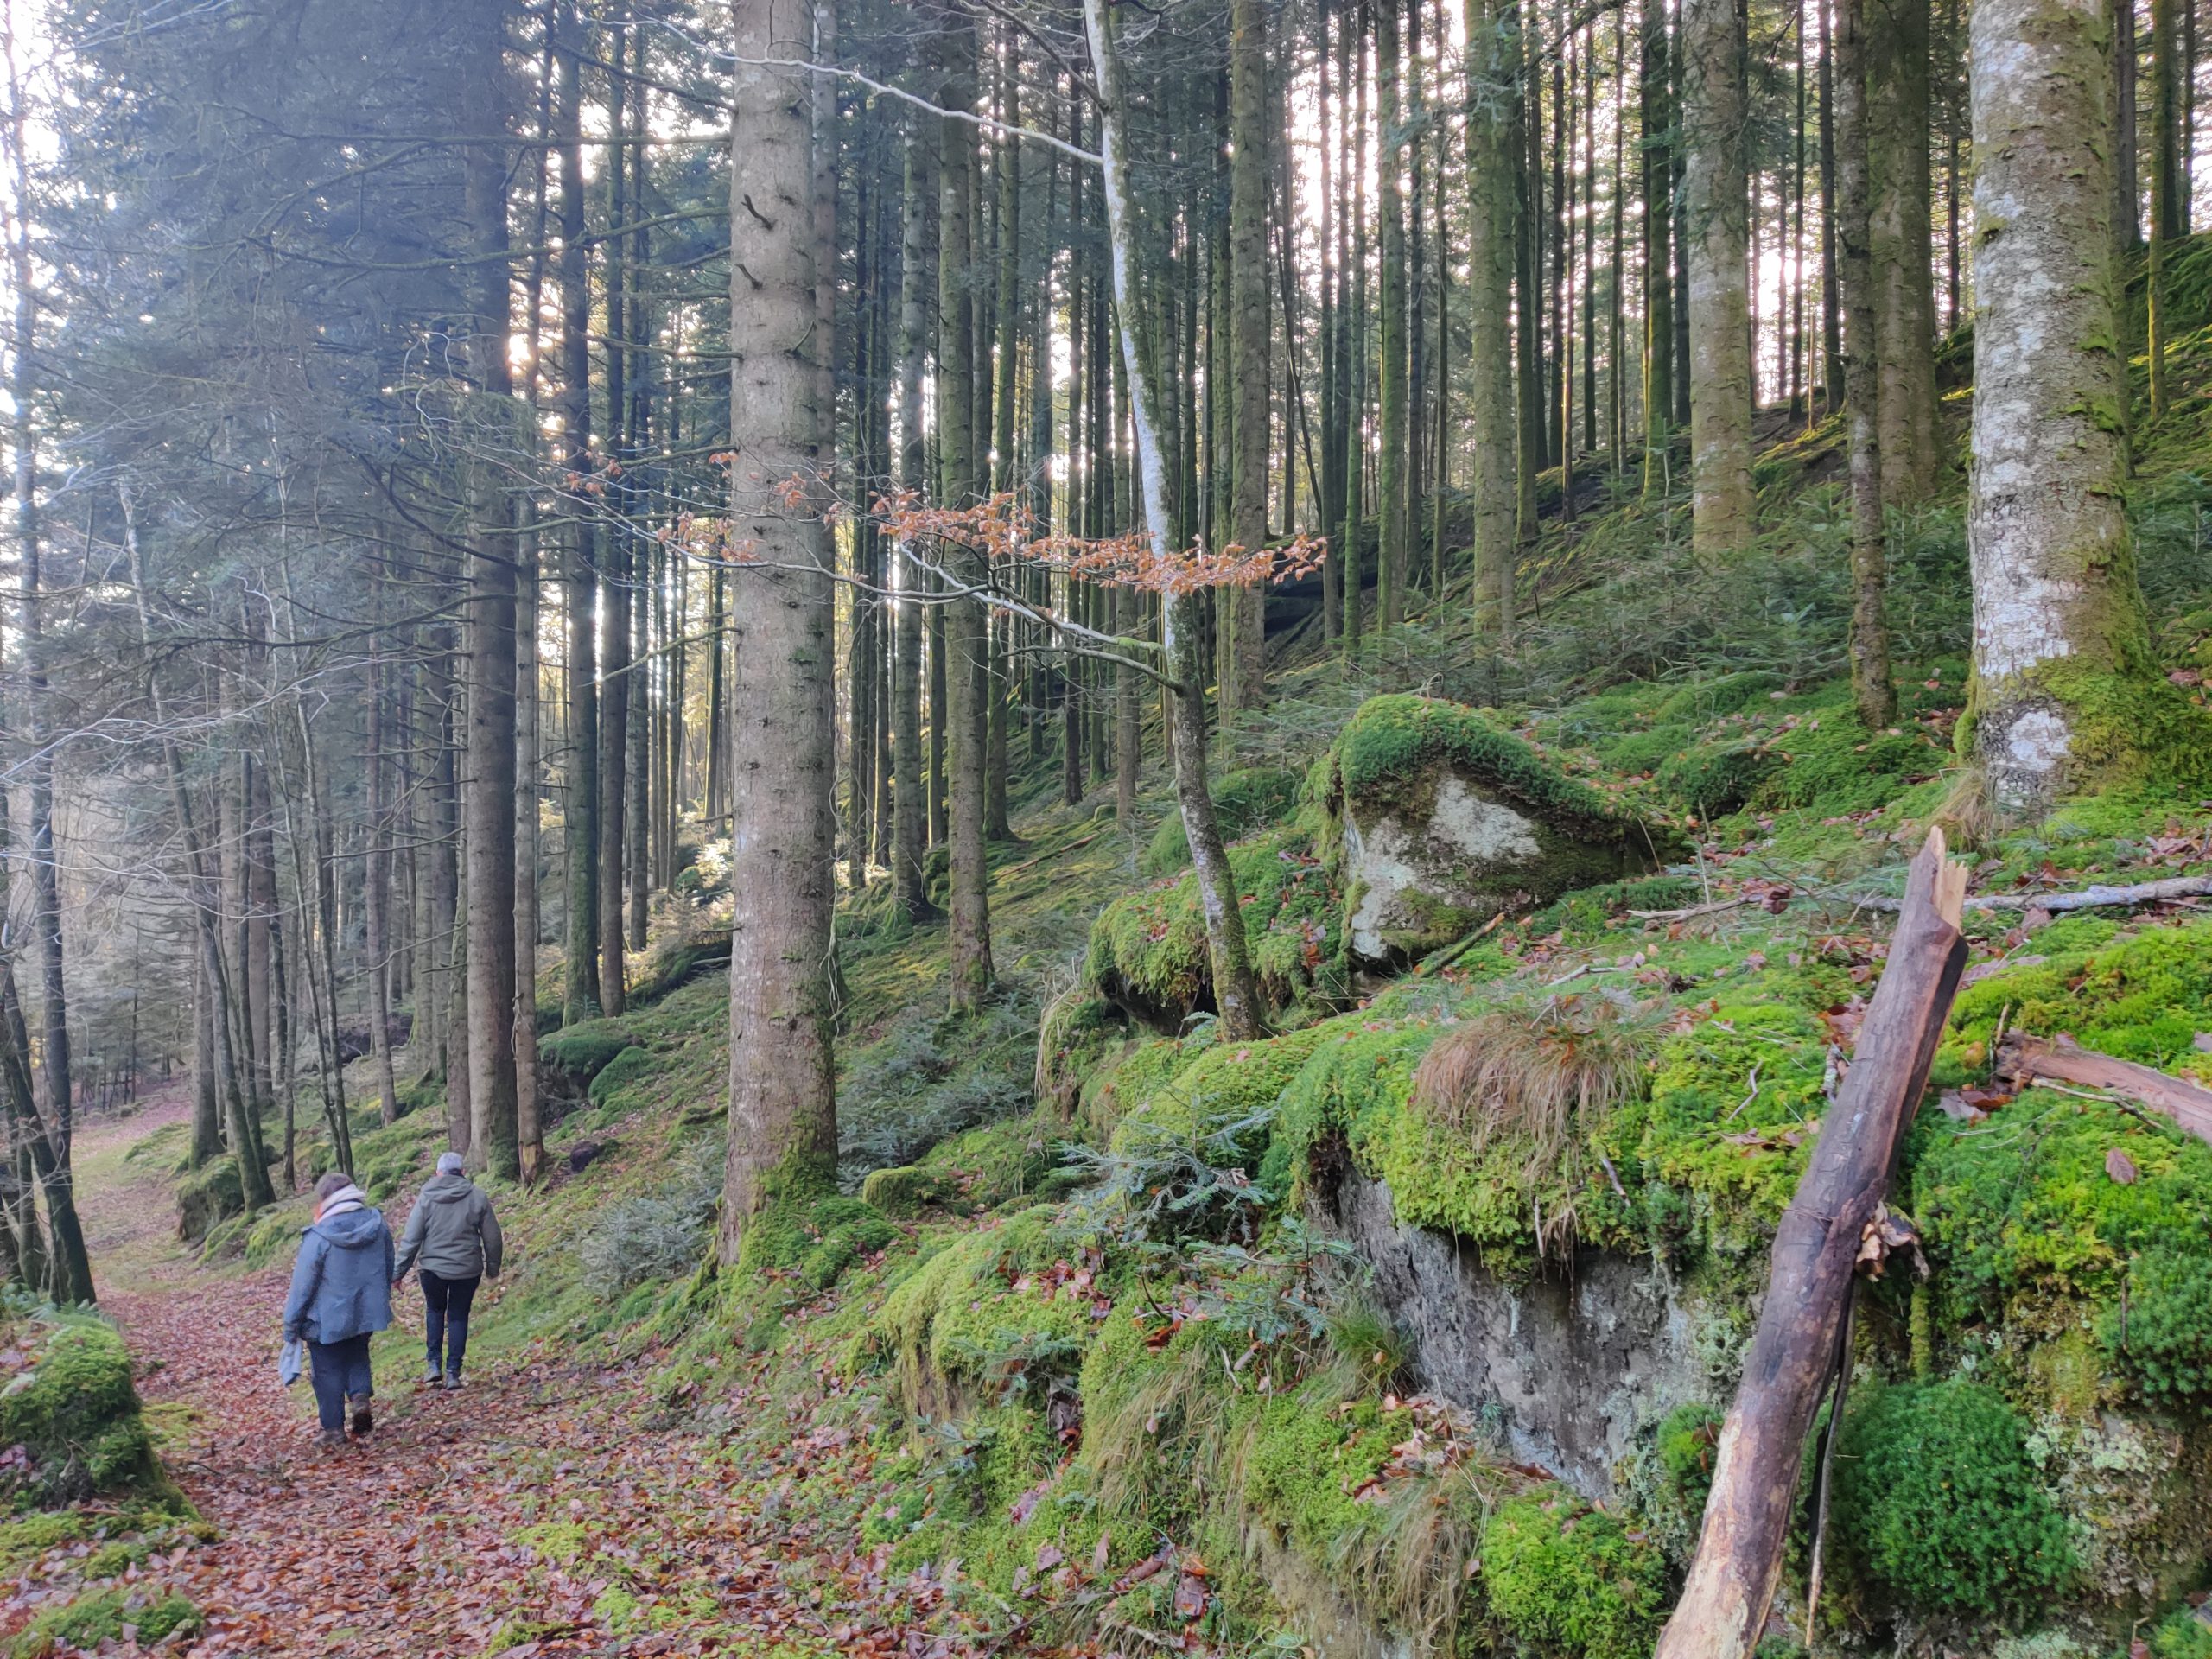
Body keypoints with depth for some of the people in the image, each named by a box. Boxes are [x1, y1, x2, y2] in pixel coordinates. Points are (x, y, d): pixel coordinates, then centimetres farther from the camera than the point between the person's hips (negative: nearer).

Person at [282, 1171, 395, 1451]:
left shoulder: (319, 1236, -20)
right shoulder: (378, 1225, -5)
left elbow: (303, 1285, -14)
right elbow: (388, 1269, 9)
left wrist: (291, 1327, -3)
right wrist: (382, 1299, 25)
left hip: (328, 1319, -4)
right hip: (368, 1312, 4)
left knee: (328, 1371, 11)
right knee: (357, 1354, 26)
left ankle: (333, 1429, 16)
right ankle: (360, 1395, 3)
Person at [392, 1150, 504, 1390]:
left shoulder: (426, 1197, -5)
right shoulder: (477, 1197, -4)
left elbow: (411, 1239, -5)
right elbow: (492, 1237, 1)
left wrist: (399, 1272, 2)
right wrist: (493, 1267, 15)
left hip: (433, 1268, 0)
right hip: (467, 1270, 0)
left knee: (434, 1310, 22)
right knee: (458, 1316, 12)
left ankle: (433, 1364, 12)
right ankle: (453, 1372, 9)